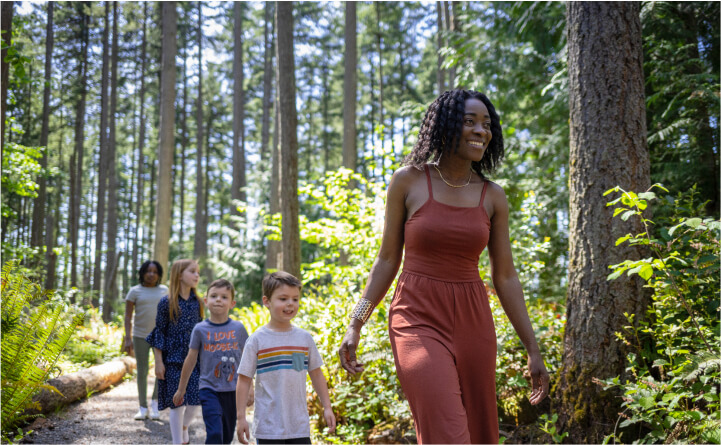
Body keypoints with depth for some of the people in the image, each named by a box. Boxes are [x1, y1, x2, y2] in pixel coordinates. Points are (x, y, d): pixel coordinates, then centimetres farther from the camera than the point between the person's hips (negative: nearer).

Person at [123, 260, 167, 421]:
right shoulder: (135, 291, 1)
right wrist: (128, 338, -9)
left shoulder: (164, 290, 7)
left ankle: (155, 401, 11)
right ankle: (143, 408, 13)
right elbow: (128, 316, -1)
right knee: (142, 372, 3)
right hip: (140, 336, -1)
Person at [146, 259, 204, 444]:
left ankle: (183, 427, 30)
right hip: (173, 359, -3)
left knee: (195, 400, -1)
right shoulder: (166, 302, -5)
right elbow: (159, 333, -3)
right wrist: (158, 362, -6)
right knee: (177, 403, 0)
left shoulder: (197, 303, 7)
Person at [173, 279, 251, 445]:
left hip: (233, 390, 2)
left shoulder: (238, 328, 0)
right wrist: (181, 389, 12)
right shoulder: (200, 329, -3)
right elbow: (190, 360, 6)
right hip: (209, 389, -2)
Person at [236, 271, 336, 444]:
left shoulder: (305, 338, 5)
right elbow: (244, 379, -3)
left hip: (300, 426, 3)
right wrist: (241, 417, -6)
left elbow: (316, 375, 13)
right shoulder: (257, 340, -5)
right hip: (268, 427, -3)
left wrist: (327, 408, 11)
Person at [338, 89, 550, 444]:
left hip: (472, 322, 4)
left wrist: (532, 349, 7)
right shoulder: (408, 181, -1)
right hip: (418, 320, -4)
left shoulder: (492, 197, 6)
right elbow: (388, 259, 4)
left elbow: (505, 277, 9)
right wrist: (356, 324, 0)